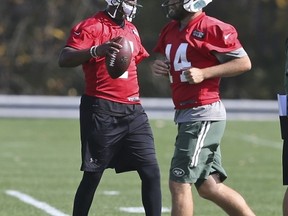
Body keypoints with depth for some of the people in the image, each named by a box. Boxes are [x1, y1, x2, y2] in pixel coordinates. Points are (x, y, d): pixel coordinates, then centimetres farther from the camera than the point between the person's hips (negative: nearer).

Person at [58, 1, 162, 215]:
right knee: (93, 175, 1)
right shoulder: (91, 27, -8)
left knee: (151, 172, -1)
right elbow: (64, 59, -22)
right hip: (101, 111, -7)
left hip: (132, 110, 7)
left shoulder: (131, 29, 16)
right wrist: (97, 50, -36)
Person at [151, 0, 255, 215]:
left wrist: (204, 73, -20)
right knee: (209, 187, 11)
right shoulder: (170, 30, 13)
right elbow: (162, 56, 27)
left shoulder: (212, 29, -13)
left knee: (179, 183, -7)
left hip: (203, 115, -9)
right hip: (186, 114, 9)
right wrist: (157, 66, 3)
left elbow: (244, 62, -12)